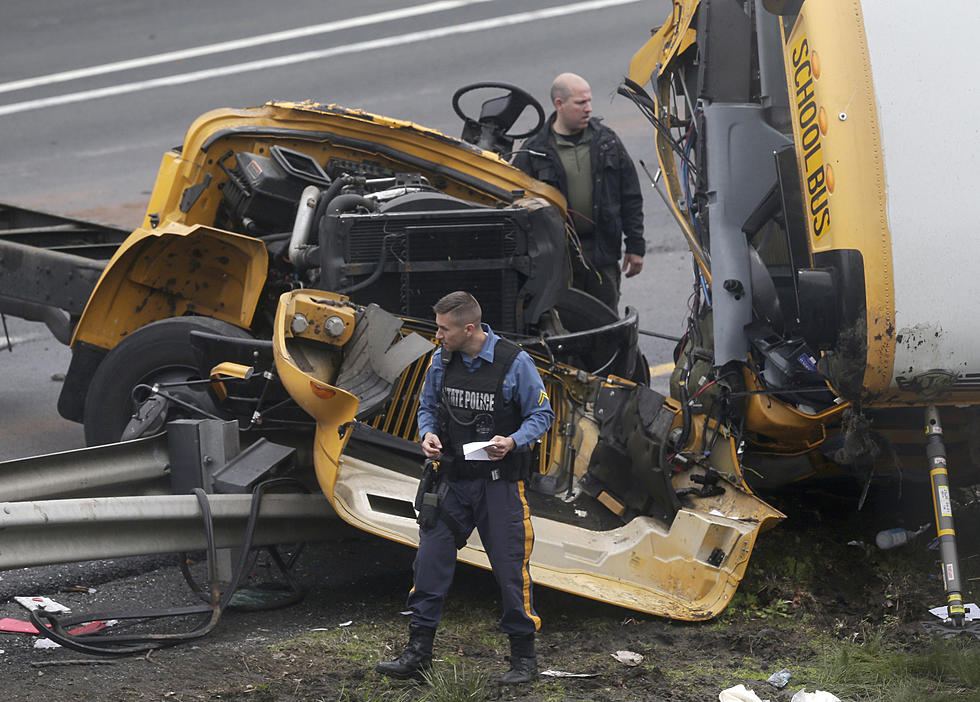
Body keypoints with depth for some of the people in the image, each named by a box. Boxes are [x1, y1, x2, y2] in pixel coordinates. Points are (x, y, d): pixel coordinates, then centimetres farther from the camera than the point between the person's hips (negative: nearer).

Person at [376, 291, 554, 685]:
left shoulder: (514, 363, -12)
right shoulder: (441, 361, 2)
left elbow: (541, 415, -5)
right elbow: (427, 407, 16)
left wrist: (513, 441, -23)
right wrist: (428, 434, -6)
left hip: (499, 483, -4)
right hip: (453, 479, 4)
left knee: (510, 566, 1)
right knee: (430, 560, 0)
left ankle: (523, 656, 14)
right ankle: (418, 654, 8)